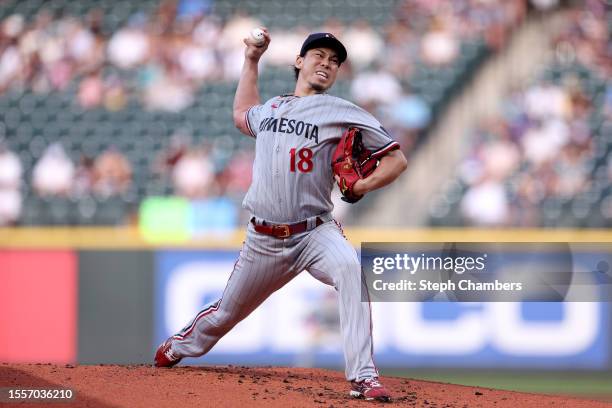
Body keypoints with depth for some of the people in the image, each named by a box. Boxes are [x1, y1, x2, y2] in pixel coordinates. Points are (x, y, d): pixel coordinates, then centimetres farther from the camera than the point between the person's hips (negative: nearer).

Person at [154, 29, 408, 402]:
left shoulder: (343, 114, -1)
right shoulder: (270, 109, 15)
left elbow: (397, 159, -3)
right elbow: (242, 115, 40)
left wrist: (363, 186, -20)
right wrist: (251, 62, 33)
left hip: (315, 232, -4)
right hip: (263, 241, 4)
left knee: (350, 269, -36)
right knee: (226, 313, 17)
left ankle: (363, 376, -40)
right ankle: (179, 347, 50)